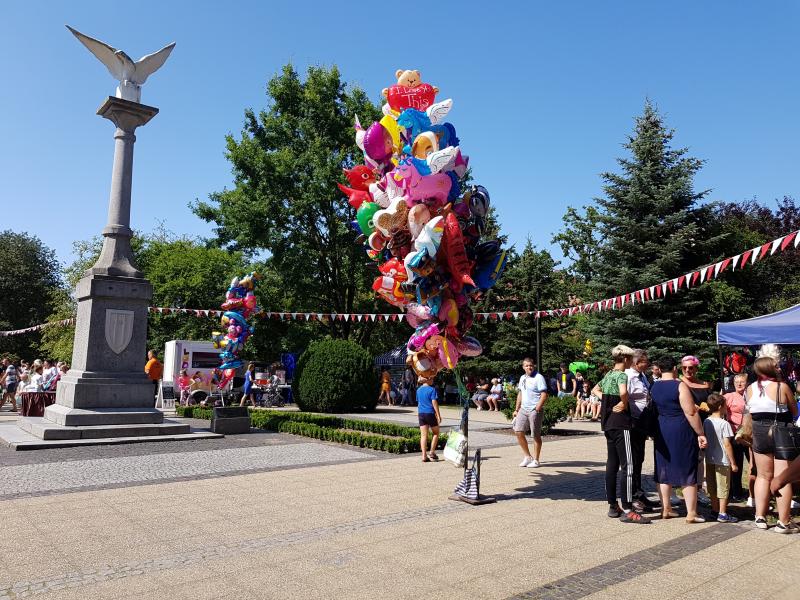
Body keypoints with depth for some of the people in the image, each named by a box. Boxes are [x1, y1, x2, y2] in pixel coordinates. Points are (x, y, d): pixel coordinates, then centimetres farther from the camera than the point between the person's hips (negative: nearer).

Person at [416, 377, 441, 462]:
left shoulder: (418, 390, 9)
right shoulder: (432, 389, -10)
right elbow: (434, 403, -13)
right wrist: (438, 415, -10)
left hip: (421, 413, 5)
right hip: (430, 413, -5)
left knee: (423, 435, 4)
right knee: (436, 433, 13)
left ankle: (424, 456, 3)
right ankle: (432, 452, 9)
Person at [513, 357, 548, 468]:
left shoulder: (538, 378, -9)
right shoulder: (522, 378, 14)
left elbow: (544, 395, -15)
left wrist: (538, 408, -22)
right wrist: (516, 409, 19)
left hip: (534, 410, -7)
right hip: (523, 409, 7)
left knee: (536, 435, 2)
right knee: (518, 432, 3)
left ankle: (536, 460, 14)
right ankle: (527, 456, 18)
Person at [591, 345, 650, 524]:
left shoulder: (608, 374, 13)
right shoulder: (621, 375, -13)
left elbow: (595, 390, 29)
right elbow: (623, 392, -35)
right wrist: (624, 404, -16)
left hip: (608, 424, 9)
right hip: (620, 424, -9)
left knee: (612, 465, 12)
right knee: (627, 466, -7)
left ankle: (613, 506, 19)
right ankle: (627, 511, -7)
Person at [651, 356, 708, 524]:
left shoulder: (653, 387, 6)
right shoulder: (679, 386, -13)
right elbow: (691, 412, -16)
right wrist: (700, 433, -11)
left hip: (661, 432, 6)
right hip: (682, 432, -6)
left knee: (664, 471, 12)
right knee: (687, 472, 3)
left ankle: (665, 510, 17)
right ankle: (691, 513, 7)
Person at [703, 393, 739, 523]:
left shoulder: (706, 422, 3)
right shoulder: (724, 424, -15)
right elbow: (727, 444, -16)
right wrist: (733, 463, -10)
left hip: (709, 460, 6)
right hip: (722, 461, -6)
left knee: (712, 488, 15)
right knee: (723, 488, 4)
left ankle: (715, 511, 24)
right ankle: (722, 514, 8)